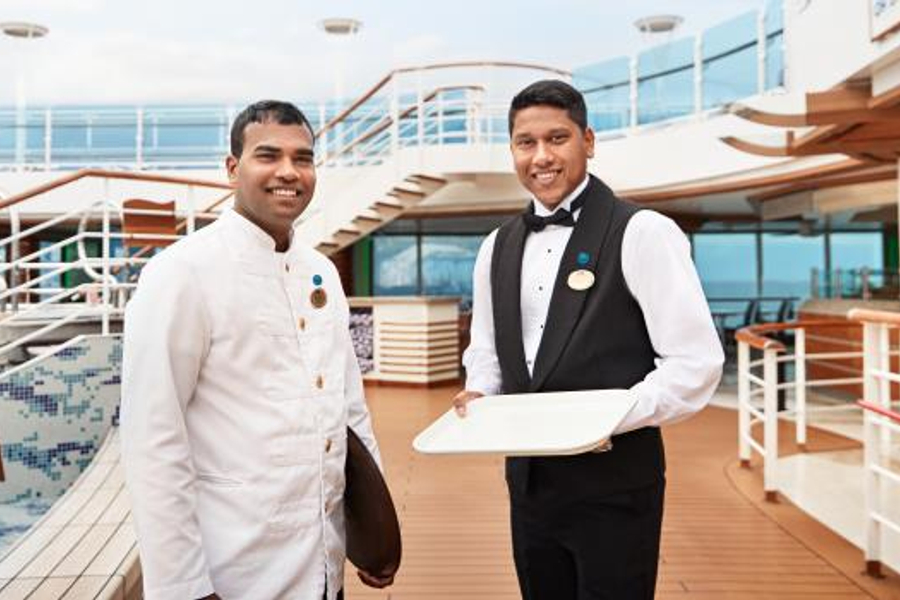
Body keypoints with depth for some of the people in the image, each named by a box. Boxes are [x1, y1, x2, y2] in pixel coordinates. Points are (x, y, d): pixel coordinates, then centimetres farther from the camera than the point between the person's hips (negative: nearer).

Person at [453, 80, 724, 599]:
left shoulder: (642, 233, -11)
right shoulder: (498, 246, 8)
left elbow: (697, 364, -12)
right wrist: (479, 395, -4)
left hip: (615, 483, -5)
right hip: (529, 479, 5)